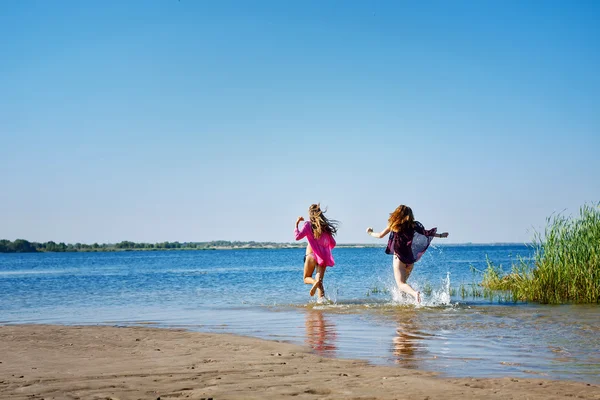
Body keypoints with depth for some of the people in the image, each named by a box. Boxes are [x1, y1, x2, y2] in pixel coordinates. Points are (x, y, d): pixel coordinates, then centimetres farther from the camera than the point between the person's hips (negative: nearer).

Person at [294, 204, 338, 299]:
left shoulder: (308, 225, -3)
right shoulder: (325, 226, 11)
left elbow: (298, 236, -14)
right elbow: (333, 243, 14)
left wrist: (296, 224, -1)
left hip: (311, 254, -3)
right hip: (324, 256, 3)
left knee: (307, 278, 14)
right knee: (320, 282, 6)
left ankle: (315, 282, -20)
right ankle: (322, 298, -17)